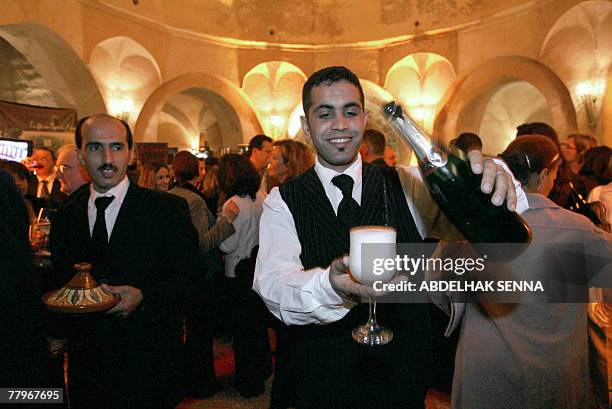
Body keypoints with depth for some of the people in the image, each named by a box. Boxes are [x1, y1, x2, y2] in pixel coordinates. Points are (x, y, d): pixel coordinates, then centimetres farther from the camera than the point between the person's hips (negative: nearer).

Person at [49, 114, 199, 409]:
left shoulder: (169, 208, -10)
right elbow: (61, 279, 12)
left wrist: (144, 296, -24)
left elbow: (190, 276, -10)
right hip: (85, 361, 4)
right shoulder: (66, 215, 4)